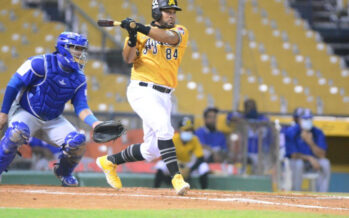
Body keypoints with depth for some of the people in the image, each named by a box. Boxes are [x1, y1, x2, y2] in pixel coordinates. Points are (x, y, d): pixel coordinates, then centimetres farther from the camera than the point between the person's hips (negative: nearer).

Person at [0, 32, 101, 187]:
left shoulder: (79, 79, 0)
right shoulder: (41, 63, -17)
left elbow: (81, 107, -2)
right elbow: (14, 85, -14)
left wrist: (95, 124, -22)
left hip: (53, 121, 5)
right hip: (25, 114, -5)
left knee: (77, 142, -14)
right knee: (18, 132, -39)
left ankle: (64, 173, 17)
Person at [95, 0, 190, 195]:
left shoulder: (180, 32, 8)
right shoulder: (142, 34, 6)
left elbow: (170, 37, -17)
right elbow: (128, 58, -6)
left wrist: (141, 28, -28)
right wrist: (133, 36, -23)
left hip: (164, 96, 5)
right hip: (142, 91, -4)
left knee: (151, 151, 10)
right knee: (164, 127, -28)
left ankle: (110, 161, 30)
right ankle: (177, 178, -31)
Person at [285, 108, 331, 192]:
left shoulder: (318, 133, -6)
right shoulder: (291, 132, -14)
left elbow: (322, 155, -14)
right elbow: (294, 155, -17)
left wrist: (310, 142, -28)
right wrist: (309, 158, -29)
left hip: (314, 162, 3)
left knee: (325, 163, -27)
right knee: (298, 163, -38)